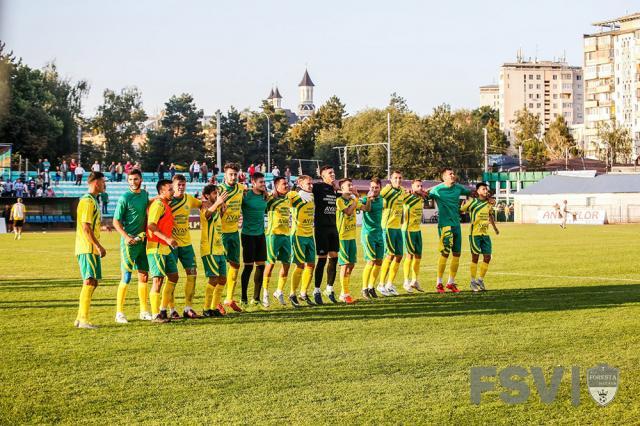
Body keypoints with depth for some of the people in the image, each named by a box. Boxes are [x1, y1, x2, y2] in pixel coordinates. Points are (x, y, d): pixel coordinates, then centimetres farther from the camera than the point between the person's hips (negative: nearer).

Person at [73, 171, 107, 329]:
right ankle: (83, 319, -14)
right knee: (89, 282, -13)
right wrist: (99, 246, -19)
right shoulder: (87, 201, -13)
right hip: (88, 249, -10)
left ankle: (80, 318, 17)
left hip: (92, 249, 10)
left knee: (92, 283, 12)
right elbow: (86, 227, -19)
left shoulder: (92, 200, 19)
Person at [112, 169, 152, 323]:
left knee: (144, 276, 10)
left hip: (143, 241, 6)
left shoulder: (145, 194, 9)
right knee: (126, 277, -5)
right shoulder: (125, 198, -10)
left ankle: (144, 312, 18)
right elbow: (116, 221, -10)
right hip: (129, 242, -6)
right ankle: (119, 313, 1)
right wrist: (127, 237, -21)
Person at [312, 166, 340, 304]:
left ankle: (330, 289, 16)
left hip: (333, 227, 6)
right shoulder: (318, 187, -6)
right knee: (322, 259, -4)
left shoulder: (334, 189, 13)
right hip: (321, 227, -6)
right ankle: (317, 291, 4)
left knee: (334, 258, 5)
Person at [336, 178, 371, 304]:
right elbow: (348, 212, -24)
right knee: (345, 264, -7)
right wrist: (356, 199, -18)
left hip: (352, 236, 8)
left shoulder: (353, 200, 12)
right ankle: (344, 294, -2)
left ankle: (344, 292, 19)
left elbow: (367, 209, 9)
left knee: (351, 264, 10)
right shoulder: (339, 200, -10)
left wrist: (369, 199, -7)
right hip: (342, 237, -7)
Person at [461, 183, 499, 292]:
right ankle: (473, 283, 9)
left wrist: (494, 228, 35)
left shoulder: (489, 203, 9)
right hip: (475, 233, -6)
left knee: (487, 257, 3)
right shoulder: (472, 202, -8)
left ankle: (480, 280, 17)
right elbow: (461, 210, -3)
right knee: (475, 257, -1)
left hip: (485, 234, 6)